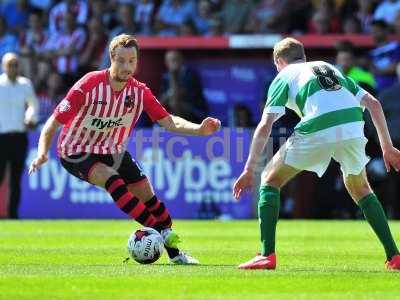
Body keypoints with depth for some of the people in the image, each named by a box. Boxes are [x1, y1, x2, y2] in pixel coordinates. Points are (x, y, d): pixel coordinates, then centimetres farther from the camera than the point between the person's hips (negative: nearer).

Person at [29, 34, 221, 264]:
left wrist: (199, 129, -29)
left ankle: (174, 252, 12)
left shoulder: (140, 92, -11)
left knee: (147, 193, -3)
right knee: (112, 180, -32)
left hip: (113, 152, 5)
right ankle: (160, 230, -31)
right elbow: (55, 122, -22)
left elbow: (169, 122, -12)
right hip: (76, 154, -5)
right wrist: (42, 153, -36)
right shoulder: (89, 86, -24)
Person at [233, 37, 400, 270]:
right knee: (360, 189, 29)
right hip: (353, 127, 4)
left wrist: (249, 170, 7)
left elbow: (265, 126, 7)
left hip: (317, 131, -4)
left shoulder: (284, 77, 21)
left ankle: (267, 255, 4)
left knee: (270, 180, 15)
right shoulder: (330, 68, 34)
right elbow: (373, 104, 25)